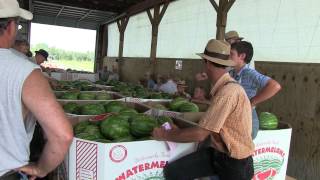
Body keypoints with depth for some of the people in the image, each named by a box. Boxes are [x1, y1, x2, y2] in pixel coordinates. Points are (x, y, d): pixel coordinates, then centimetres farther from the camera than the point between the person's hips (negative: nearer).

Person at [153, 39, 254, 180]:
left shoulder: (228, 91, -25)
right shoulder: (222, 87, 2)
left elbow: (200, 134, -24)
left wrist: (165, 135, -12)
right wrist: (179, 131, 1)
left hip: (236, 162, -6)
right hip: (218, 152, 6)